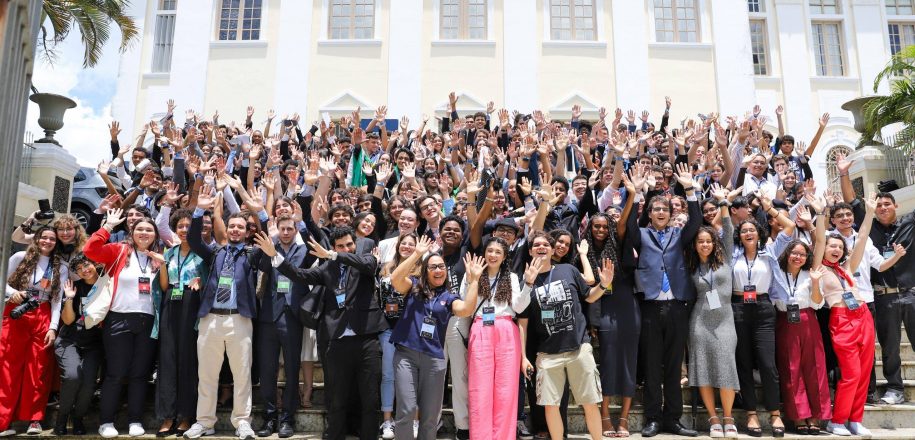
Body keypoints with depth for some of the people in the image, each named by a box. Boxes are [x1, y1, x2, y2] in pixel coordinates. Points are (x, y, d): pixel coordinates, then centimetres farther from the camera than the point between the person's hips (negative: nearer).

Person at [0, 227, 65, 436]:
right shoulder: (20, 257, 5)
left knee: (37, 370, 2)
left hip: (43, 319, 2)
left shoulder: (60, 268, 9)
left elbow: (57, 300, 5)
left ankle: (34, 419, 11)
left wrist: (53, 327, -2)